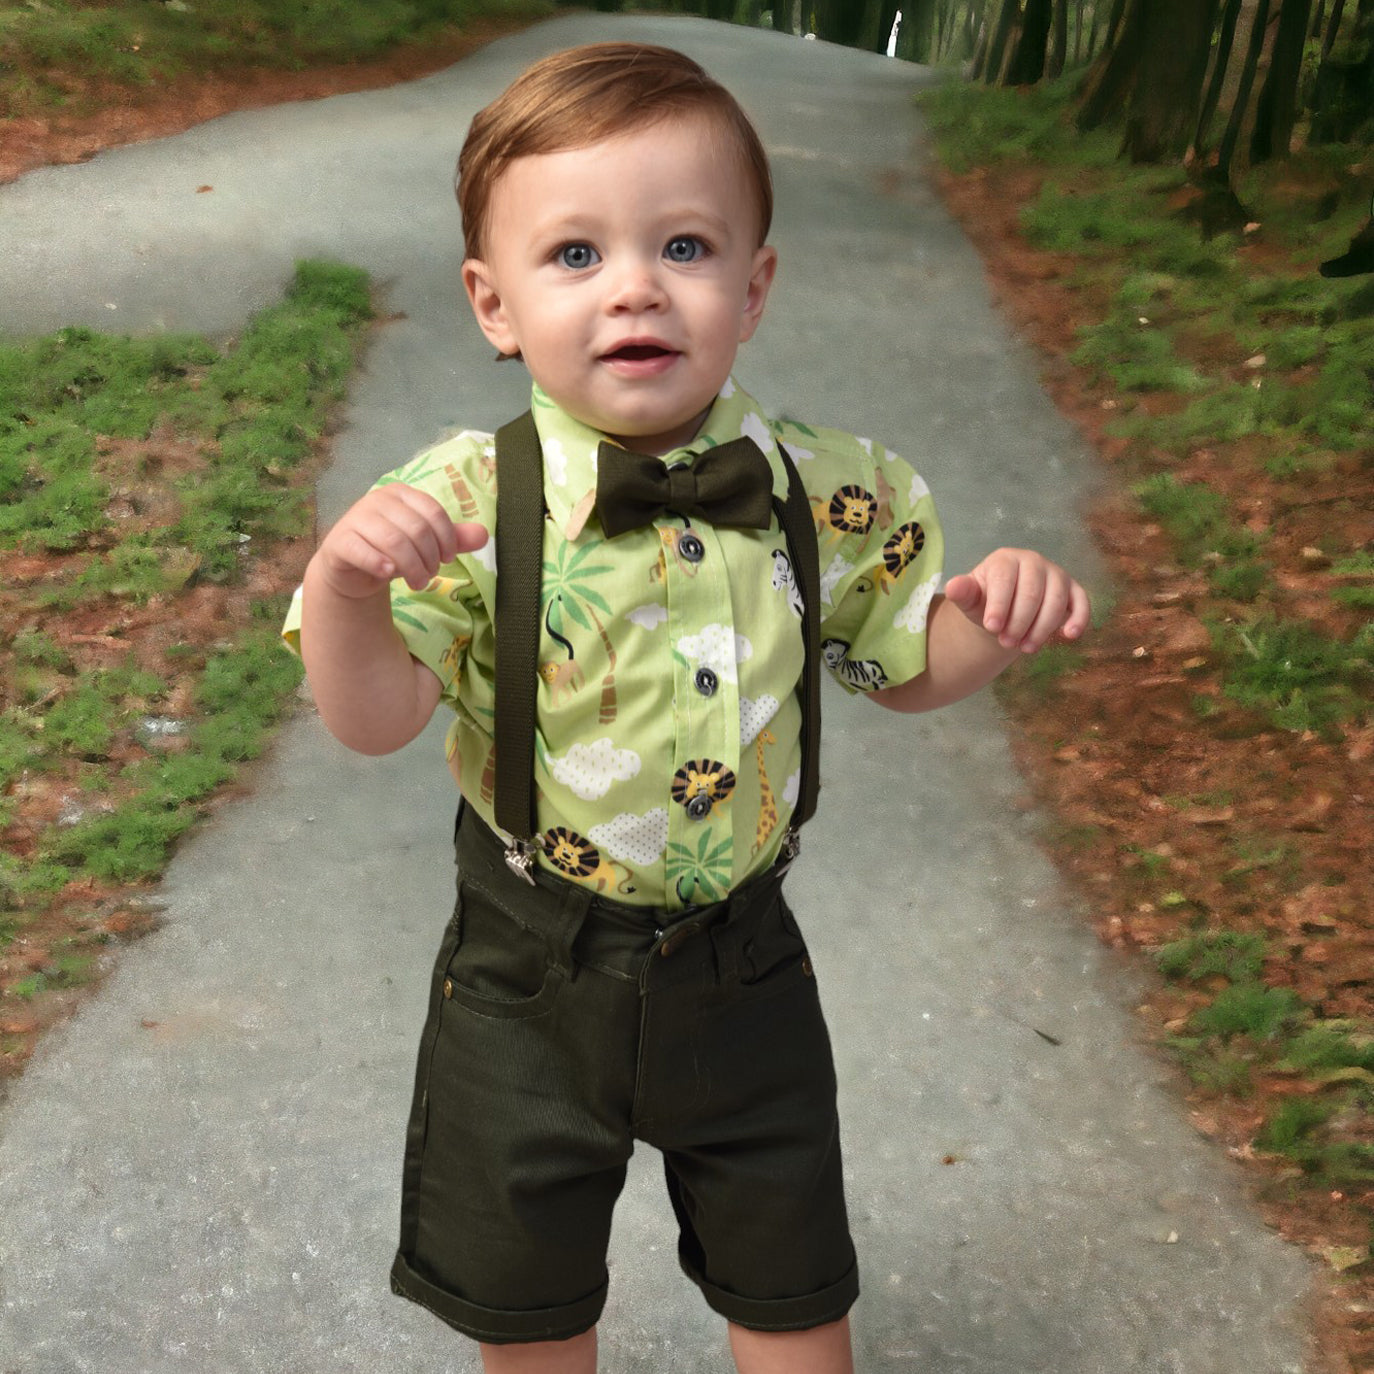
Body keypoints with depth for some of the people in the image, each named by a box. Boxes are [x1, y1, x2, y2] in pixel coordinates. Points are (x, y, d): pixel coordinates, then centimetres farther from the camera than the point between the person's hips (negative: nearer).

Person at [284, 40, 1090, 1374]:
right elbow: (376, 719, -21)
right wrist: (344, 583, -40)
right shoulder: (468, 505, -19)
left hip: (739, 959, 2)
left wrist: (994, 615, -17)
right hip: (531, 970, -1)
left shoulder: (828, 501, -12)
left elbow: (904, 666, 3)